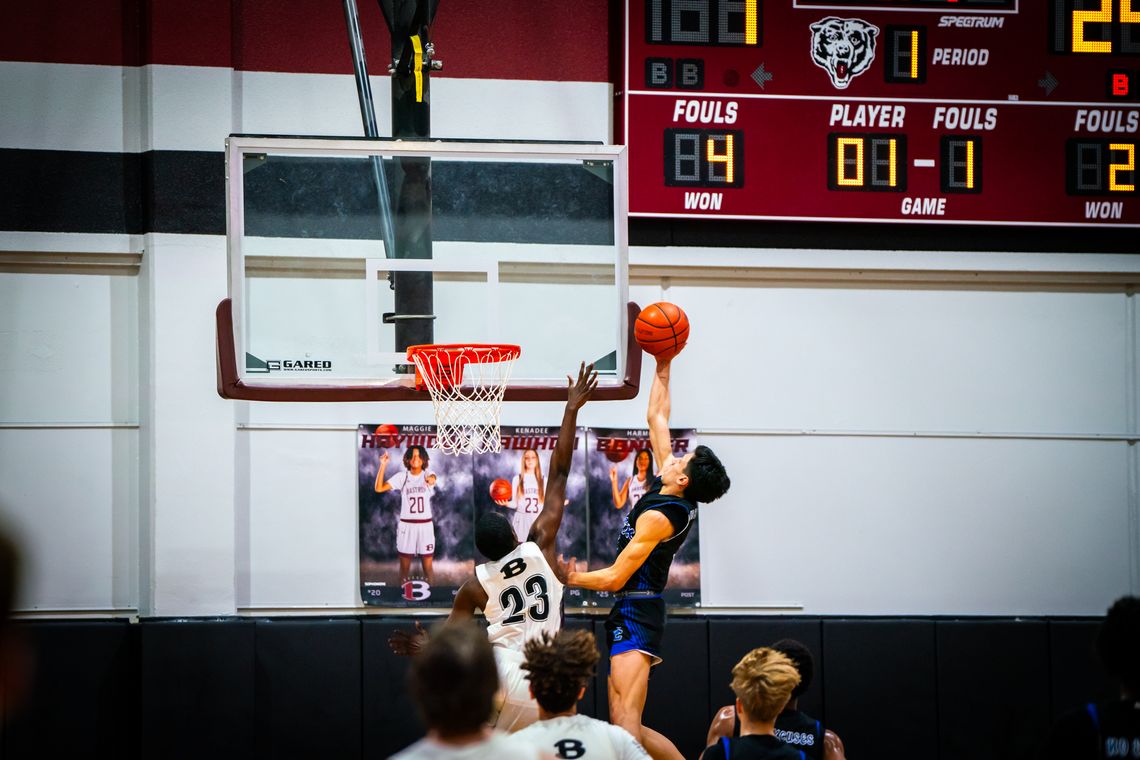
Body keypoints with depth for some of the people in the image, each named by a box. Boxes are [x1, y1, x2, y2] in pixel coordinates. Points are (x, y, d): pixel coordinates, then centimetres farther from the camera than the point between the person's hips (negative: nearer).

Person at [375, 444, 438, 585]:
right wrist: (383, 465, -19)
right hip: (406, 526, 1)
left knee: (427, 568, 4)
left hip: (425, 525, -1)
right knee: (404, 568, 6)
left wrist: (431, 480, -53)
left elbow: (432, 479, -28)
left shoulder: (428, 474, -2)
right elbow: (379, 488, -9)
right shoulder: (402, 476, 0)